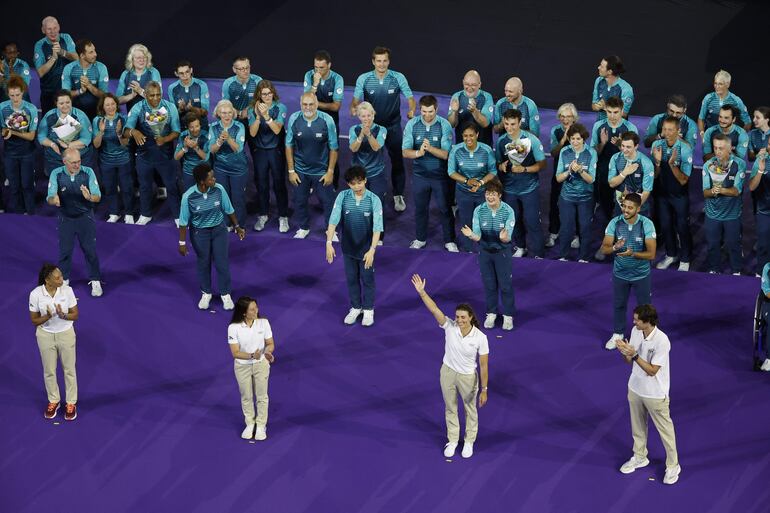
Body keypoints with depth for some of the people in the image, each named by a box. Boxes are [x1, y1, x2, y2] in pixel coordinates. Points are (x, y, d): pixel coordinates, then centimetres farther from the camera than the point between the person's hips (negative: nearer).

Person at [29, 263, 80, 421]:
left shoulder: (67, 290, -18)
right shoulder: (35, 294, -20)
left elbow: (75, 314, -8)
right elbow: (34, 320, -10)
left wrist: (63, 315, -29)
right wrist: (48, 316, -30)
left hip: (66, 334, 0)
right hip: (45, 336, 0)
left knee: (69, 370, 13)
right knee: (49, 371, 15)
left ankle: (71, 403, 30)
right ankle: (53, 401, 36)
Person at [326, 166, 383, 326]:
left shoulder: (374, 200, -17)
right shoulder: (342, 197, -12)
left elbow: (377, 227, -19)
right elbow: (333, 220, -14)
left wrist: (372, 250, -25)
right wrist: (329, 243, -23)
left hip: (366, 249, -2)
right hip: (348, 247, 2)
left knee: (367, 279, 12)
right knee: (351, 279, 17)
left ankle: (368, 309, 30)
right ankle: (355, 307, 35)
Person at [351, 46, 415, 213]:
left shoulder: (398, 78, -9)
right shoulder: (363, 79, -8)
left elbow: (410, 98, -3)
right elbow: (356, 100, -4)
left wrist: (412, 110, -24)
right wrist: (353, 108, -27)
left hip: (393, 126, -1)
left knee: (397, 161, 5)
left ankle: (398, 196, 18)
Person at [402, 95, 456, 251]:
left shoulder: (444, 125, -15)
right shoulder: (412, 124, -9)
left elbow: (446, 154, -18)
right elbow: (405, 152, -10)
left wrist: (430, 148, -35)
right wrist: (418, 152, -31)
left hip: (440, 175, -2)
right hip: (419, 174, 2)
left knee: (445, 208, 8)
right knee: (420, 208, 17)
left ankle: (449, 241, 23)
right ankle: (420, 239, 35)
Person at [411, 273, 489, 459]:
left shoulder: (480, 338, -24)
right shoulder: (449, 326, -20)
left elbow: (484, 366, -17)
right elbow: (434, 309, -31)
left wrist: (484, 390, -14)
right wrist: (421, 291, -44)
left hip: (468, 377, -2)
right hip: (448, 373, 2)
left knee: (470, 409, 19)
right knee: (450, 408, 19)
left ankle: (469, 441, 39)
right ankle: (452, 440, 38)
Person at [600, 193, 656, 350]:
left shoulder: (647, 224, -20)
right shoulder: (615, 223, -14)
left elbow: (651, 254, -22)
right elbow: (604, 248, -13)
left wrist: (632, 253, -38)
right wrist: (615, 247, -35)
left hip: (641, 274, -2)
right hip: (620, 273, 2)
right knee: (618, 305, 18)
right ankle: (617, 334, 39)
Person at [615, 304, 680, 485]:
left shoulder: (662, 341, -29)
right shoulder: (635, 331, -7)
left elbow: (652, 371, -25)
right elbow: (629, 361, 2)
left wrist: (634, 355, -33)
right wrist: (624, 352, -21)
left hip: (655, 394, -7)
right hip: (635, 389, 7)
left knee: (665, 430, 9)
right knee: (637, 426, 22)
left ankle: (673, 466, 24)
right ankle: (640, 457, 42)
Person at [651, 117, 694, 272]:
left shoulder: (685, 149, -22)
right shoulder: (657, 145, -12)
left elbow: (683, 180, -20)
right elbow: (654, 175, -5)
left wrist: (672, 164, -35)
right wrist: (657, 162, -25)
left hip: (680, 195, -4)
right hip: (662, 192, 4)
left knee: (682, 227, 8)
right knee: (665, 225, 18)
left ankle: (685, 259, 26)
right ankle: (671, 254, 39)